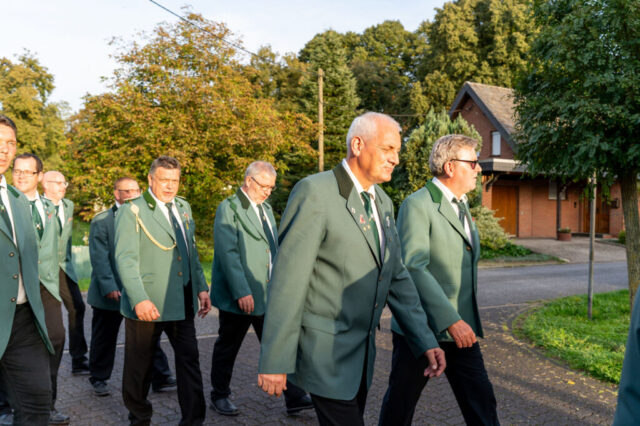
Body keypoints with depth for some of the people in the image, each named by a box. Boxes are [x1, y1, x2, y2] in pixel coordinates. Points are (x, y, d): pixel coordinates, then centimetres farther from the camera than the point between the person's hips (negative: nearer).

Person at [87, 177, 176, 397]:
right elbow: (99, 257, -9)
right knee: (104, 338, 10)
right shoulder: (102, 220, -3)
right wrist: (109, 287, -18)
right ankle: (98, 379, 27)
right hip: (110, 292, -3)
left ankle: (161, 378, 8)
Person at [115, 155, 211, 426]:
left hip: (182, 302, 5)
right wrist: (139, 299, -24)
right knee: (139, 365, 10)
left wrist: (201, 287, 11)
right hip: (147, 305, -5)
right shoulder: (132, 212, -7)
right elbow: (126, 260, -15)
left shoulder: (183, 207, 13)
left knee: (189, 359, 5)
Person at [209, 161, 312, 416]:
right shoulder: (228, 209, -10)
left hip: (269, 294, 6)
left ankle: (294, 397, 12)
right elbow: (228, 253, -18)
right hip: (238, 296, -6)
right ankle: (219, 396, 27)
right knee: (227, 348, 10)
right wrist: (242, 292, -22)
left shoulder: (266, 209, 13)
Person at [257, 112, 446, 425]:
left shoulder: (382, 202, 8)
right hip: (325, 350, -8)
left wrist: (425, 340, 3)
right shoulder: (315, 192, -17)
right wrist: (274, 362, -18)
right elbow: (287, 281, -19)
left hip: (361, 352, 8)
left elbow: (396, 278, 11)